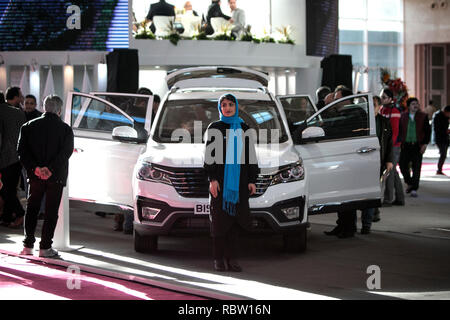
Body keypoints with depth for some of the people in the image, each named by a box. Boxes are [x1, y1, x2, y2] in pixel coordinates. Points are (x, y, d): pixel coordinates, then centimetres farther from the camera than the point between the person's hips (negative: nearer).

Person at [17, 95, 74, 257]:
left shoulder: (28, 126, 1)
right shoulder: (65, 129, -6)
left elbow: (22, 151, -7)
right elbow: (66, 152, -16)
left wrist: (35, 168, -14)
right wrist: (50, 169, -19)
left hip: (35, 176, 2)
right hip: (56, 177, -2)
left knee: (32, 209, 15)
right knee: (51, 211, 5)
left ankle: (28, 245, 13)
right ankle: (45, 247, 2)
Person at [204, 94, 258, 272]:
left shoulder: (244, 129, 11)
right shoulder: (214, 128, 3)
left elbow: (251, 156, 11)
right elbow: (209, 155, -1)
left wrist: (252, 180, 4)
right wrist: (212, 179, -10)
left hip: (239, 181, 2)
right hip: (220, 180, -2)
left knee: (234, 220, 2)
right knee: (220, 219, -2)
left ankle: (231, 258, 7)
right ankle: (219, 259, 3)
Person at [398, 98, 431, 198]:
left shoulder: (423, 116, 3)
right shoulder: (403, 116, 6)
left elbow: (428, 131, 4)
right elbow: (399, 130, 10)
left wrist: (425, 144, -5)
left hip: (417, 146, -2)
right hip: (405, 146, 2)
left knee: (416, 168, -3)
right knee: (403, 165, 2)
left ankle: (414, 189, 2)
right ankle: (409, 183, 26)